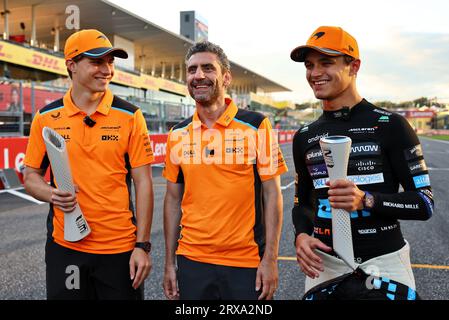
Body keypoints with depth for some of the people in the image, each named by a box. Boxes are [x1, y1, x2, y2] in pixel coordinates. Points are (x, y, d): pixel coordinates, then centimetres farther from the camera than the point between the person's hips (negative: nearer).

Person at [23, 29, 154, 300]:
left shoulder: (130, 116, -3)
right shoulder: (46, 118, 1)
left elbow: (143, 183, -4)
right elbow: (31, 176, 9)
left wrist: (143, 245, -7)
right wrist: (52, 194, -14)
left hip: (121, 246, -1)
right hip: (64, 245, 2)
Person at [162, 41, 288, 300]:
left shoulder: (256, 126, -6)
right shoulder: (178, 135, 4)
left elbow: (272, 194, -5)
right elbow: (173, 199, 8)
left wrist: (270, 259, -9)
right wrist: (170, 262, 7)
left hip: (246, 264, -3)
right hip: (191, 261, 3)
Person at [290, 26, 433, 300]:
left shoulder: (390, 126, -7)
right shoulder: (305, 137, 7)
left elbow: (425, 203, -8)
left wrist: (366, 200, -24)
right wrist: (301, 234, -6)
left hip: (382, 265, -3)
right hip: (325, 264, 4)